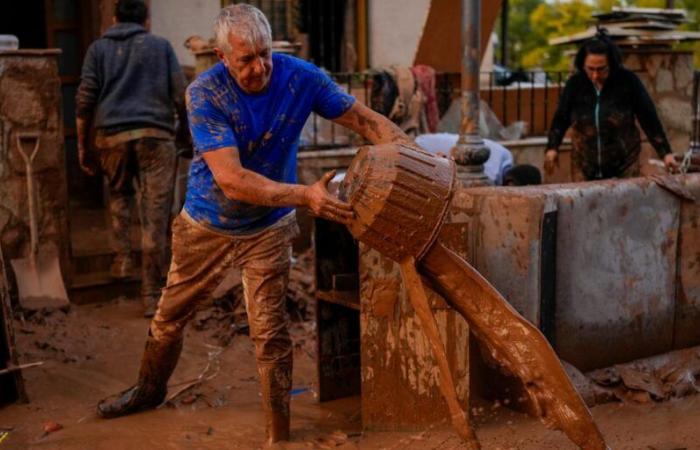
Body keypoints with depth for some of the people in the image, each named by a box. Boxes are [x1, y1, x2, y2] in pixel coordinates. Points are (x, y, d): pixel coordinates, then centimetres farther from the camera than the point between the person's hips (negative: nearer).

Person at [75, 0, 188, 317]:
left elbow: (85, 100, 6)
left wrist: (82, 146, 11)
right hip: (155, 135, -1)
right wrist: (186, 133, 14)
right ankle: (151, 295, 0)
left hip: (112, 135, 1)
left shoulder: (99, 48, 14)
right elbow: (180, 97, 5)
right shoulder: (161, 46, 13)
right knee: (155, 216, -1)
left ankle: (122, 257, 20)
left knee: (118, 196, 28)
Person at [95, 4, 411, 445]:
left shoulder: (301, 77, -19)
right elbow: (231, 179, -36)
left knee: (270, 333, -3)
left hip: (268, 229, 0)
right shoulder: (205, 93, -27)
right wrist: (304, 195, -46)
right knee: (170, 317, 19)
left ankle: (279, 434, 14)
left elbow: (366, 119, -12)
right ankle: (149, 389, 47)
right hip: (207, 226, 0)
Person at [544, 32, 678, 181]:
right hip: (585, 167, 2)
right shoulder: (575, 84, -3)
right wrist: (552, 147, -6)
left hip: (624, 166, -1)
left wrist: (665, 152, -4)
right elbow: (561, 117, 6)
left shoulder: (628, 81, -8)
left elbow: (649, 118, -4)